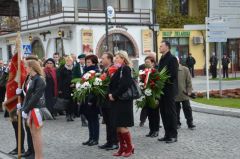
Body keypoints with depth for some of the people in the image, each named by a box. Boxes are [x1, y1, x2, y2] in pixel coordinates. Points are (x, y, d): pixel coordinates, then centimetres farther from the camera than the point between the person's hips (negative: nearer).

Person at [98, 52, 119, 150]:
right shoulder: (104, 70, 14)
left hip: (110, 101, -9)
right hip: (104, 101, 9)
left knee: (112, 123, -1)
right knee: (107, 122, 14)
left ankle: (114, 143, 7)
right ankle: (109, 142, 21)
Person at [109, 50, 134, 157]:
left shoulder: (126, 69, -10)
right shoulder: (119, 70, 16)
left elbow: (124, 85, -22)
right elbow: (113, 84, 16)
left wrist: (114, 95, -15)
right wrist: (110, 94, -1)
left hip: (123, 101, -9)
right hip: (116, 101, 9)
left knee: (122, 126, -6)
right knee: (118, 126, 10)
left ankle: (130, 148, 6)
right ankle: (122, 148, 17)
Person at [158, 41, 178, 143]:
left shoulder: (172, 59, -10)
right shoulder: (162, 59, 17)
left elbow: (173, 74, -18)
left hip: (169, 90, -9)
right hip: (162, 90, 9)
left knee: (170, 112, -4)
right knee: (163, 112, 10)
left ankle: (173, 135, 3)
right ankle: (167, 134, 18)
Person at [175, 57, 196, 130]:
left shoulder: (185, 69, -3)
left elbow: (189, 81, 0)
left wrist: (189, 91, -5)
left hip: (184, 94, 0)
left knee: (187, 109, 4)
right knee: (176, 110, 11)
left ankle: (190, 123, 12)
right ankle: (177, 123, 23)